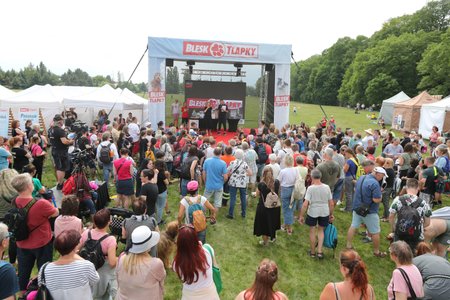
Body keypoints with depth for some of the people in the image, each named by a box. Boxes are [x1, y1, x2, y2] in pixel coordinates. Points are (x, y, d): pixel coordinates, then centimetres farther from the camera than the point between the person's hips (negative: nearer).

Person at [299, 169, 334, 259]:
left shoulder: (310, 188, -15)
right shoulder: (327, 187, -5)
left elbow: (305, 204, -18)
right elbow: (331, 203, 0)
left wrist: (301, 216, -7)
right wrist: (331, 214, 15)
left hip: (312, 212, -3)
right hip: (324, 212, 3)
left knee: (312, 231, 16)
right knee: (321, 230, 23)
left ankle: (312, 252, 30)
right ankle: (319, 251, 16)